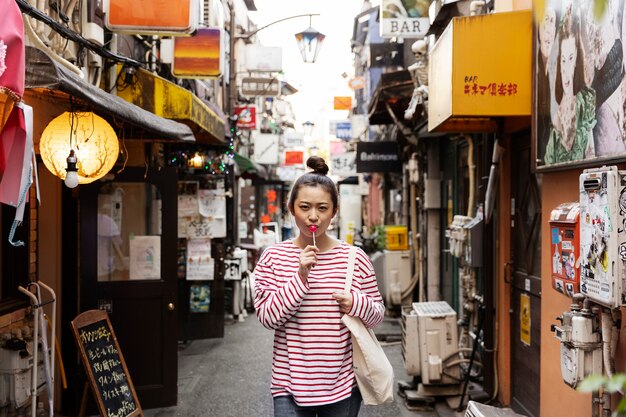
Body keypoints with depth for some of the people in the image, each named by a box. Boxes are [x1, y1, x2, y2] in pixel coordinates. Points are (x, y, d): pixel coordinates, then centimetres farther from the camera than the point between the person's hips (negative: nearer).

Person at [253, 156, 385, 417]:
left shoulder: (355, 258, -1)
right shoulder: (273, 258, -3)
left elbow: (378, 313, 7)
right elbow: (267, 317, -9)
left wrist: (357, 303, -14)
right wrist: (300, 277, -19)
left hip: (344, 384, 2)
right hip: (291, 385, -1)